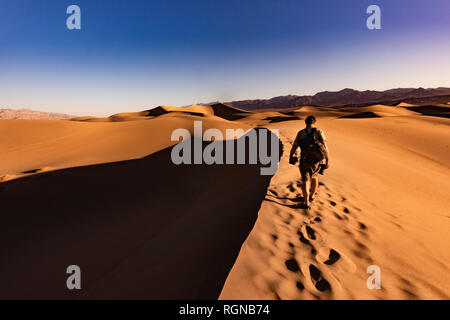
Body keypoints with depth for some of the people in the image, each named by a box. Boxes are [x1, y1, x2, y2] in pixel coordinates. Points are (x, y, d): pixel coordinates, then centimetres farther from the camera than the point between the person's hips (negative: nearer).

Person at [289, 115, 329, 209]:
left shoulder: (300, 133, 0)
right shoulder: (318, 132, -3)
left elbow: (294, 147, 2)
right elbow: (325, 147, -12)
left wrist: (291, 157, 17)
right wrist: (327, 161, -13)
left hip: (305, 161, -1)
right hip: (316, 161, 1)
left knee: (305, 181, 9)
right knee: (314, 176, 27)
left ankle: (306, 203, 4)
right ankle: (311, 196, 39)